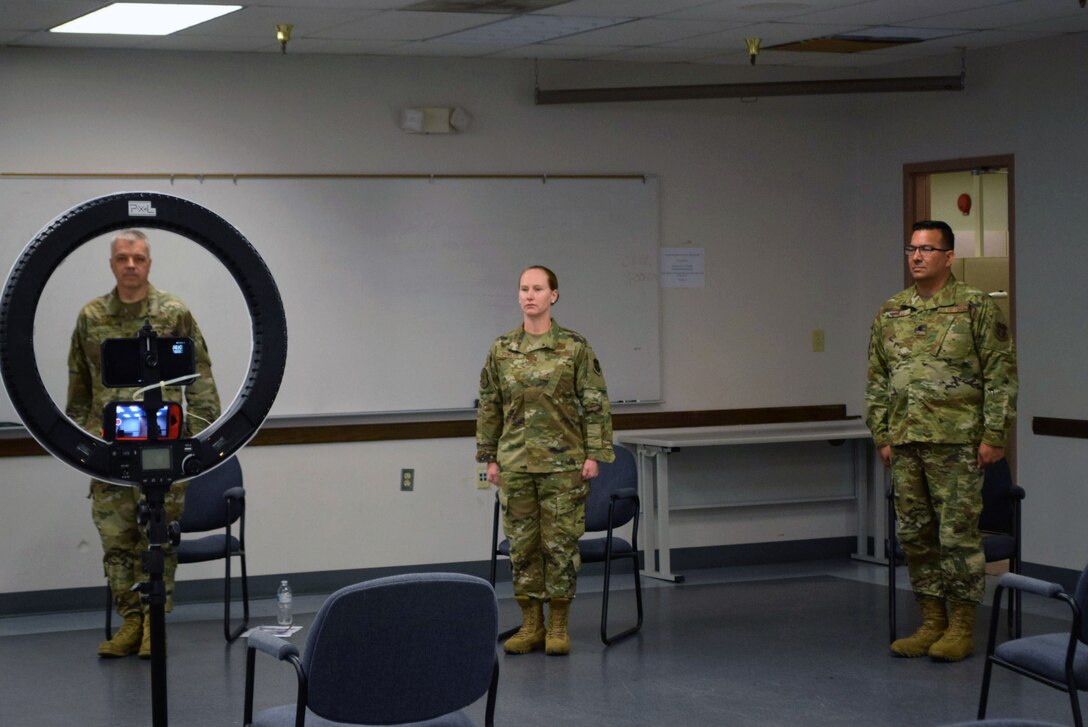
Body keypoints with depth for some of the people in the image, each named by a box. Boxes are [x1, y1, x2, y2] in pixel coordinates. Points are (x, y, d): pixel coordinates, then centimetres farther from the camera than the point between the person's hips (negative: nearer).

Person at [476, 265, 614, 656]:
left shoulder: (575, 347, -4)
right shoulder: (501, 349, 4)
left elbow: (596, 404, -2)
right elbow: (489, 407, 9)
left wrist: (595, 454, -7)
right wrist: (489, 457, 7)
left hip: (563, 462, -3)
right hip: (515, 462, 3)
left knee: (561, 543, 1)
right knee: (522, 544, 6)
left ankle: (558, 626, 10)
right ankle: (531, 625, 15)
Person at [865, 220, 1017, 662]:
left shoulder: (976, 308, -3)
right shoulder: (890, 314, 11)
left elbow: (1001, 376, -6)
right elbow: (877, 381, 16)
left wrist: (994, 435, -10)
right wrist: (882, 436, 11)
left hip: (956, 443, -5)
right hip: (905, 444, 6)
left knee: (958, 534, -3)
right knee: (915, 536, 9)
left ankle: (961, 629, 5)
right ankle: (931, 623, 18)